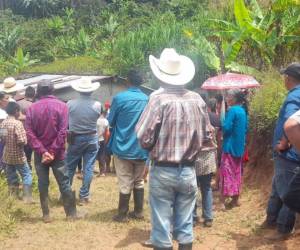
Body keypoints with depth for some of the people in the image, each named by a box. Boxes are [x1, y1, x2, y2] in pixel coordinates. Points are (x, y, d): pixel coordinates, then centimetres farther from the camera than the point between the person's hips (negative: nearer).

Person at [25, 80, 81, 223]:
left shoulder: (31, 108, 0)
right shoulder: (61, 106, -5)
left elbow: (29, 133, -9)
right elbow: (62, 132, -13)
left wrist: (42, 151, -12)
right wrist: (53, 152, -13)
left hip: (40, 154, 2)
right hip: (57, 153, -1)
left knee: (43, 184, 9)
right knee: (64, 184, 6)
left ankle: (46, 215, 14)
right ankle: (71, 213, 11)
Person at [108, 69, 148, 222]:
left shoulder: (119, 98, -13)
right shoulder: (147, 99, -2)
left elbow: (110, 121, -1)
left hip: (123, 146, -3)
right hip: (141, 148, 3)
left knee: (125, 183, 3)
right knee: (139, 181, 15)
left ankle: (122, 214, 12)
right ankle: (138, 211, 22)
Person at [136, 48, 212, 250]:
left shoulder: (159, 100, -15)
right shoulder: (198, 100, -2)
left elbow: (144, 139, -13)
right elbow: (205, 138, 6)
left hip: (163, 172, -3)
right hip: (188, 171, 4)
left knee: (162, 225, 7)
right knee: (185, 226, 14)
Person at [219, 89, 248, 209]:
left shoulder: (232, 110, -16)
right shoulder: (243, 111, 9)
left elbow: (226, 128, -19)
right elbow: (245, 129, 15)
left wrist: (221, 126, -1)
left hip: (230, 146, -8)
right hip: (240, 146, 8)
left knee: (226, 172, -5)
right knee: (237, 172, 14)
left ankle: (223, 201, -4)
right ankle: (235, 199, 21)